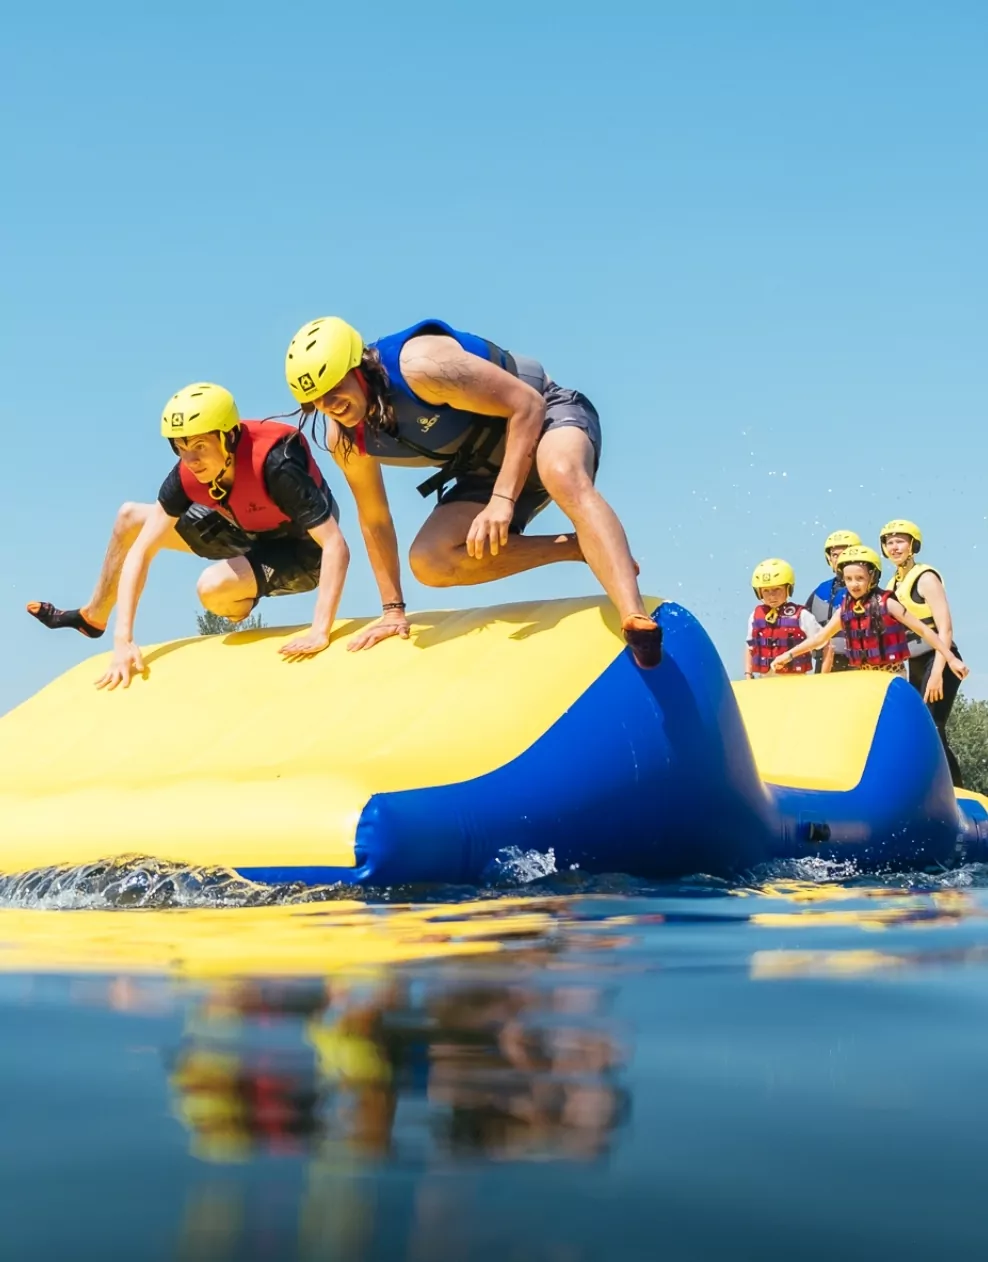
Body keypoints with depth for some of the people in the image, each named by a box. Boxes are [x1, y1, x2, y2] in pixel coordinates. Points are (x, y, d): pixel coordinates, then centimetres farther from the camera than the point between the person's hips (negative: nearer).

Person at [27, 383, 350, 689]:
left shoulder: (275, 463, -38)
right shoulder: (187, 476, -19)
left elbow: (336, 546, -40)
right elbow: (141, 550, -16)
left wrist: (320, 632, -46)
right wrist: (123, 640, -24)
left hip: (302, 550, -6)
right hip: (252, 531, 7)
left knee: (214, 587, -34)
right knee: (129, 519, 8)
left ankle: (244, 606, 4)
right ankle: (93, 617, 31)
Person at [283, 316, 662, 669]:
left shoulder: (421, 366, -31)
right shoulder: (345, 439, -9)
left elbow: (527, 406, -27)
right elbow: (374, 520, 5)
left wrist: (503, 500, -34)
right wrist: (393, 609, 7)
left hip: (546, 414, -7)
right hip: (490, 470, 7)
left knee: (563, 476, -43)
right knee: (429, 563, -15)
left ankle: (635, 620, -52)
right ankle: (578, 547, -12)